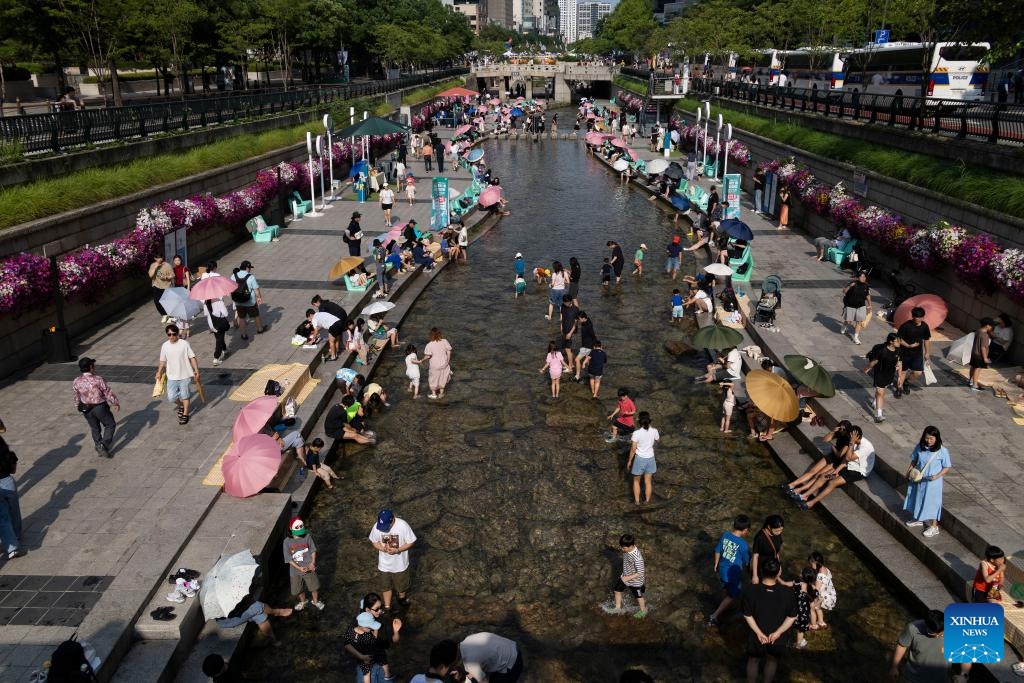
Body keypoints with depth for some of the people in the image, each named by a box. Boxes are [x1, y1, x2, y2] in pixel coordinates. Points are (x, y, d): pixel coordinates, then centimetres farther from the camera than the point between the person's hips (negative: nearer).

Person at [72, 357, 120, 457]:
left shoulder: (76, 382, -10)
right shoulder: (98, 380, -25)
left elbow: (76, 398, 4)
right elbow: (108, 393, -15)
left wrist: (79, 408, 22)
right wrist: (116, 403, 1)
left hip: (86, 409, 5)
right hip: (100, 407, -5)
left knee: (94, 428, 23)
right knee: (110, 425, 14)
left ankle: (98, 446, 36)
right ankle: (104, 446, 4)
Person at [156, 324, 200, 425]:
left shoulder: (184, 344, -11)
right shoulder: (165, 346, -1)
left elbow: (192, 357, -8)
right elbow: (163, 361, 11)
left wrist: (196, 370, -13)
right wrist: (159, 373, 8)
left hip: (185, 375, -3)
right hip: (172, 376, 3)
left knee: (185, 396, 8)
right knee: (171, 397, 2)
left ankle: (185, 414, 27)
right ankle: (181, 405, 34)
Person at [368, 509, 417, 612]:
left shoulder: (403, 525, -29)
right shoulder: (377, 527, -22)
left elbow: (410, 542, -16)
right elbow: (374, 541, -5)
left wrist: (397, 550, -30)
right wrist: (383, 548, -25)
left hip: (400, 563, -1)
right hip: (384, 563, 1)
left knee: (402, 584, 24)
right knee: (386, 585, 21)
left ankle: (402, 597, 56)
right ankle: (387, 607, 43)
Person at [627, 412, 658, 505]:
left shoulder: (636, 433, -24)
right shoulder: (654, 431, -14)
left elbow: (633, 449, -16)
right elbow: (657, 440, 10)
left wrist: (629, 461, -1)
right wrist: (649, 426, 7)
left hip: (639, 459, -3)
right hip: (650, 458, 3)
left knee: (636, 481, 20)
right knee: (648, 481, 19)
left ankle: (637, 500, 26)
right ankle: (647, 500, 31)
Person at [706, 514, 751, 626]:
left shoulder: (725, 535, -11)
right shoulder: (743, 544, -27)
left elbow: (718, 551, 2)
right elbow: (746, 561, -11)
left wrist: (716, 565, 17)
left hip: (722, 569, 6)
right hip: (733, 573, -6)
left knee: (728, 590, 31)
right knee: (732, 595, 14)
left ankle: (725, 607, 52)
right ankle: (714, 616, 9)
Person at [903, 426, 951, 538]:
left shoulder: (942, 451, -19)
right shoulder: (919, 447, -8)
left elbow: (947, 467, -11)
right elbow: (914, 460, 7)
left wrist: (937, 476, -23)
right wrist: (910, 471, -1)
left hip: (933, 482, -5)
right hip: (919, 480, 5)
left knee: (932, 502, 4)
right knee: (919, 499, 20)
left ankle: (934, 527, 18)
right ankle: (919, 519, 42)